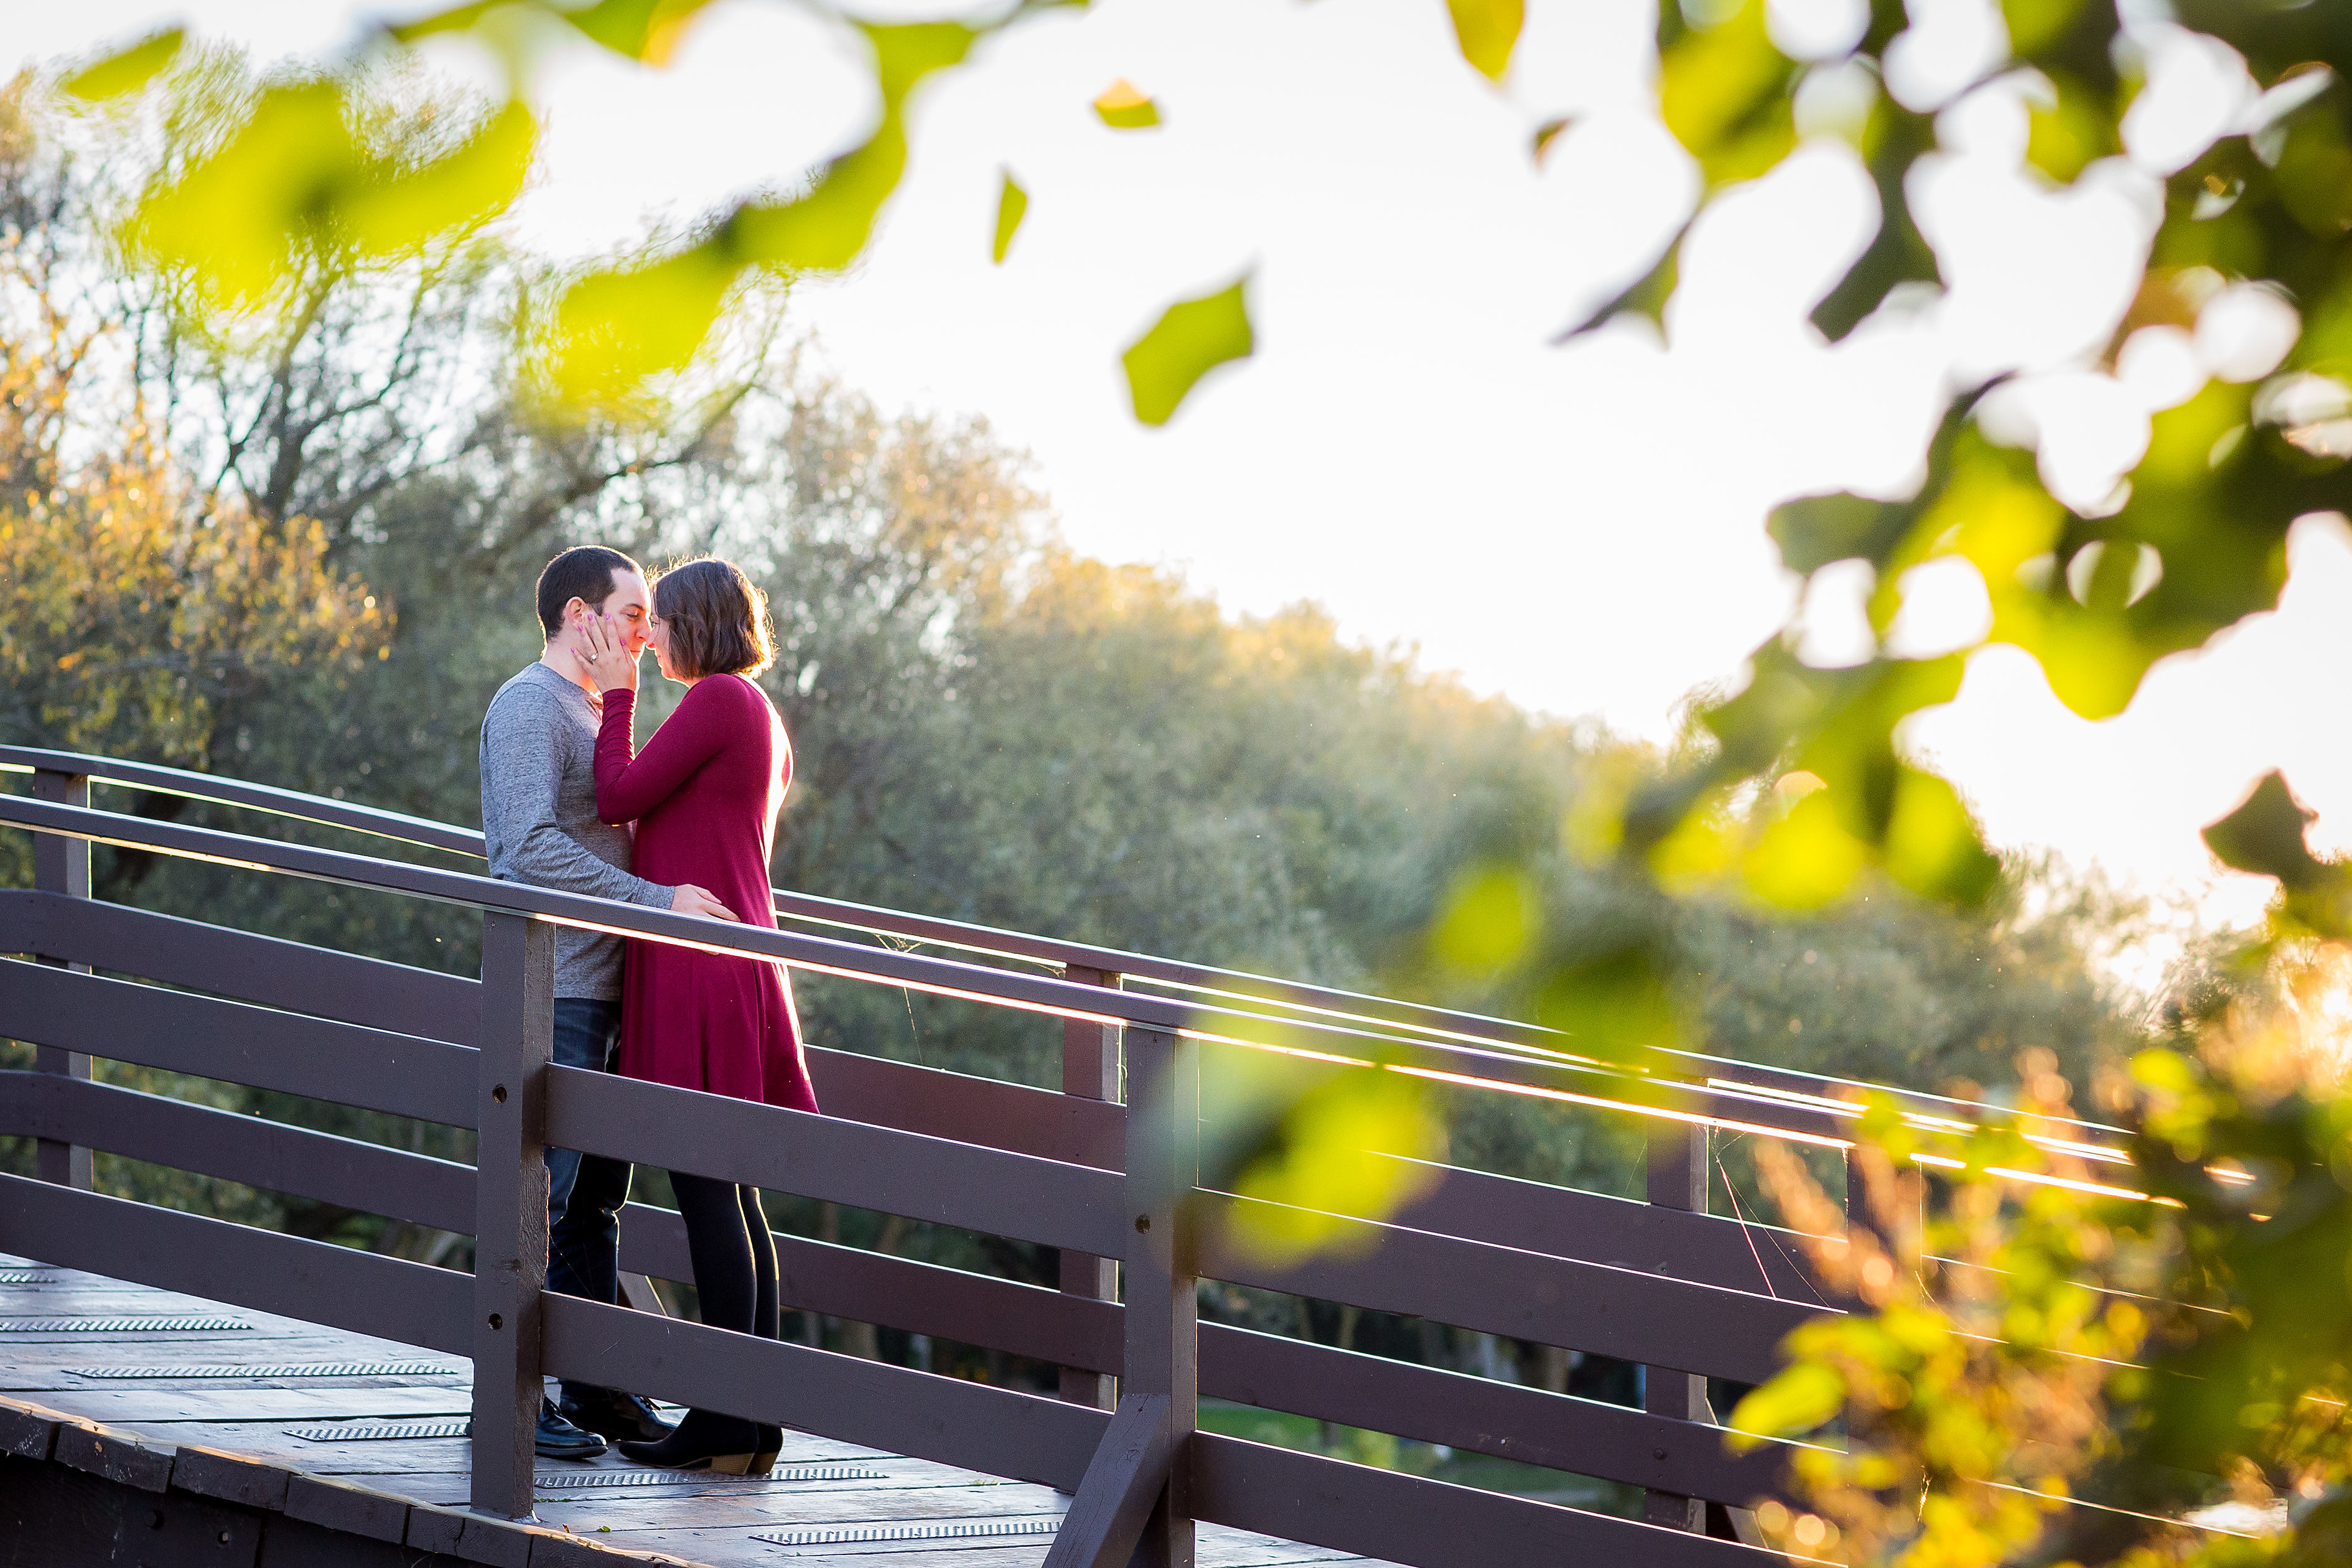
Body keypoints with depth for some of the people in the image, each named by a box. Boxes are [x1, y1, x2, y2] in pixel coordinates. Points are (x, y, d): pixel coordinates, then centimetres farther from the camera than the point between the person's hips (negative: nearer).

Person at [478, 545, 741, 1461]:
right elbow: (532, 845, -23)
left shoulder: (596, 711, 20)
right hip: (553, 990, -10)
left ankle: (595, 1387, 15)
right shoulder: (530, 707, -11)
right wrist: (660, 900, -23)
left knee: (597, 1197, 11)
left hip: (607, 988, 10)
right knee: (538, 1194, -8)